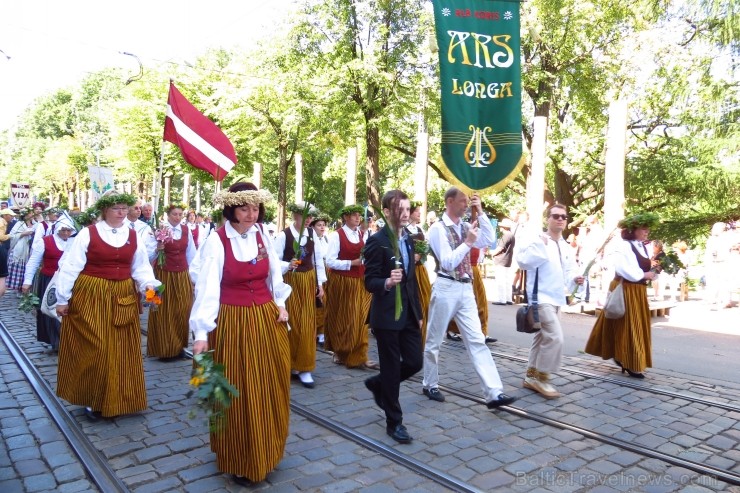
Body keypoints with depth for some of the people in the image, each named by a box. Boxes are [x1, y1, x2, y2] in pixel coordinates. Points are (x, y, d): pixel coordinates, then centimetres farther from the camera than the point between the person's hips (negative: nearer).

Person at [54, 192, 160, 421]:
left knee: (121, 350, 8)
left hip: (123, 298, 4)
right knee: (93, 349, 0)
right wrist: (63, 299, -5)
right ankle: (91, 399, 19)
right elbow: (70, 267, -5)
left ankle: (115, 398, 24)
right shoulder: (87, 234, -5)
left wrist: (148, 285, -13)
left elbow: (141, 268, 6)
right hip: (90, 297, -4)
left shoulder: (134, 237, 6)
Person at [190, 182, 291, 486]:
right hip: (233, 324, -5)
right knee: (238, 395, 6)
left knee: (270, 392, 15)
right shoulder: (216, 241, -15)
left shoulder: (263, 234, 1)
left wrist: (280, 303, 7)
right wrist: (201, 332, -28)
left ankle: (266, 453, 38)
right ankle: (240, 461, 27)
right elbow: (207, 287, -21)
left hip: (267, 320, 5)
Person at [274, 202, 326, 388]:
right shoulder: (283, 235, -13)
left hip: (309, 282, 4)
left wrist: (320, 283, 6)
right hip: (290, 282, -4)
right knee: (292, 324, 5)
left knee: (307, 324, 5)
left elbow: (318, 259, 7)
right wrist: (288, 265, -32)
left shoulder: (312, 233, 2)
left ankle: (304, 367, 13)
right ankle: (290, 364, 22)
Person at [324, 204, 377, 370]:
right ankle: (340, 353, 25)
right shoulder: (336, 235, -10)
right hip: (342, 282, -5)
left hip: (360, 282, 5)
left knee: (359, 319, 4)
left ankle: (359, 357, 10)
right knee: (342, 319, 7)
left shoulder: (362, 235, 8)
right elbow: (330, 261, -15)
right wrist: (352, 263, -19)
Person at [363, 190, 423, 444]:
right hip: (387, 315, -7)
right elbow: (369, 282, -14)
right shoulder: (377, 241, -13)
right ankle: (394, 422, 21)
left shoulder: (408, 239, 10)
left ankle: (377, 384, 36)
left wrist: (418, 312, 16)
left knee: (414, 362, 10)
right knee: (392, 369, 4)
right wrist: (387, 282, -35)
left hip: (409, 313, 7)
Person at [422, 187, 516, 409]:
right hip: (446, 289, -6)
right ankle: (430, 385, 27)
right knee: (434, 340, 9)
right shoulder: (438, 229, -10)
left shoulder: (465, 226, 11)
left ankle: (493, 393, 0)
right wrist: (468, 242, -17)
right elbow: (448, 262, -16)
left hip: (466, 289, 6)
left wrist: (481, 212, -3)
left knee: (477, 340, 1)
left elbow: (489, 240, -1)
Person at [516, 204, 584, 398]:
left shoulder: (567, 248, 14)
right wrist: (540, 245, -26)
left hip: (556, 298, 9)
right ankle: (541, 377, -1)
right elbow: (523, 261, -24)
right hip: (541, 297, -9)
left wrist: (575, 279, -5)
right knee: (555, 337, -16)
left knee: (542, 337, 15)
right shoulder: (537, 240, -10)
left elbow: (569, 271, 15)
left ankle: (531, 376, 26)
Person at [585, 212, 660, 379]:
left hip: (639, 292, 9)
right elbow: (623, 269, -24)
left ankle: (622, 358, 25)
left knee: (639, 327, 13)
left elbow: (648, 270, 18)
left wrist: (655, 272, -2)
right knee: (627, 327, -4)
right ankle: (630, 364, 3)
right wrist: (644, 275, -17)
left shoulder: (645, 248, 13)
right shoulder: (623, 246, -13)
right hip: (624, 291, -9)